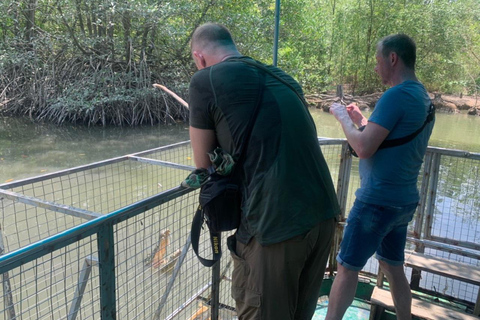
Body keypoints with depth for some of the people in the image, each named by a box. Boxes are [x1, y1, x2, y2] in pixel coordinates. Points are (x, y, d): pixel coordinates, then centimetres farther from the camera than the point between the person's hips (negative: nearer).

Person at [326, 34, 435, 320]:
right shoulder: (424, 98, 11)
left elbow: (364, 149, -21)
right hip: (405, 200, 9)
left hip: (378, 200, -9)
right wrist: (361, 121, 17)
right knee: (394, 267, 19)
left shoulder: (396, 95, -17)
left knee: (347, 268, 3)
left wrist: (342, 117, -7)